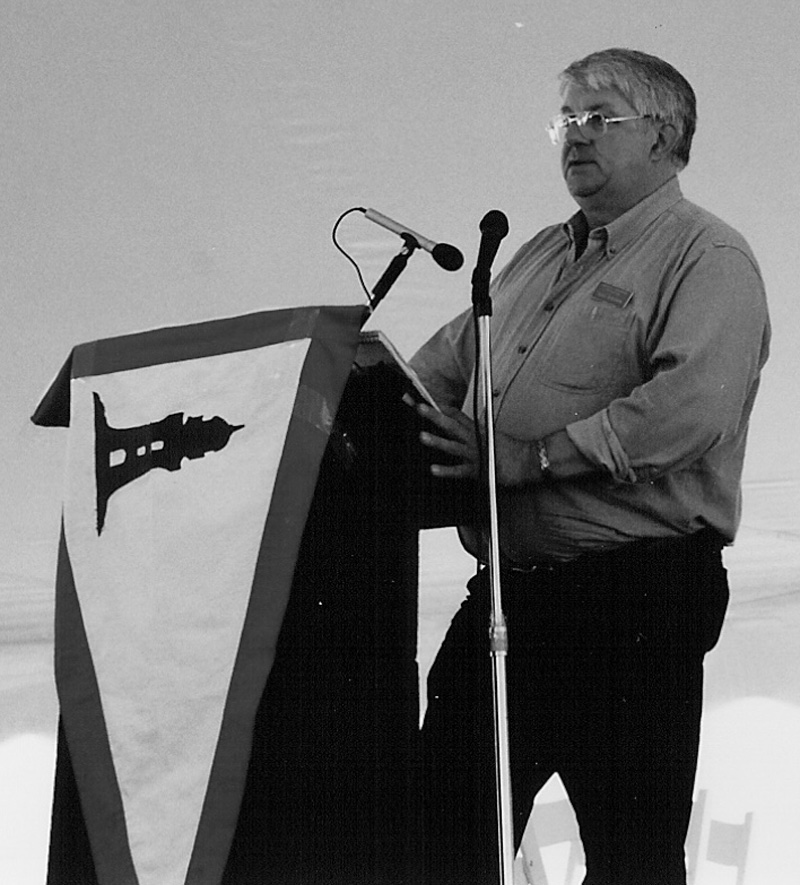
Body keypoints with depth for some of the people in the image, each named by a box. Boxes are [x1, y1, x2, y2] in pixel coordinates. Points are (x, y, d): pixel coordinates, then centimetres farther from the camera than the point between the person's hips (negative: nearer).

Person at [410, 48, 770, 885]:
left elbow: (692, 406, -22)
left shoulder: (708, 258, -6)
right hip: (507, 590, 8)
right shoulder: (541, 255, 20)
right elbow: (447, 360, 25)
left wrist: (530, 455, -23)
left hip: (636, 602, -8)